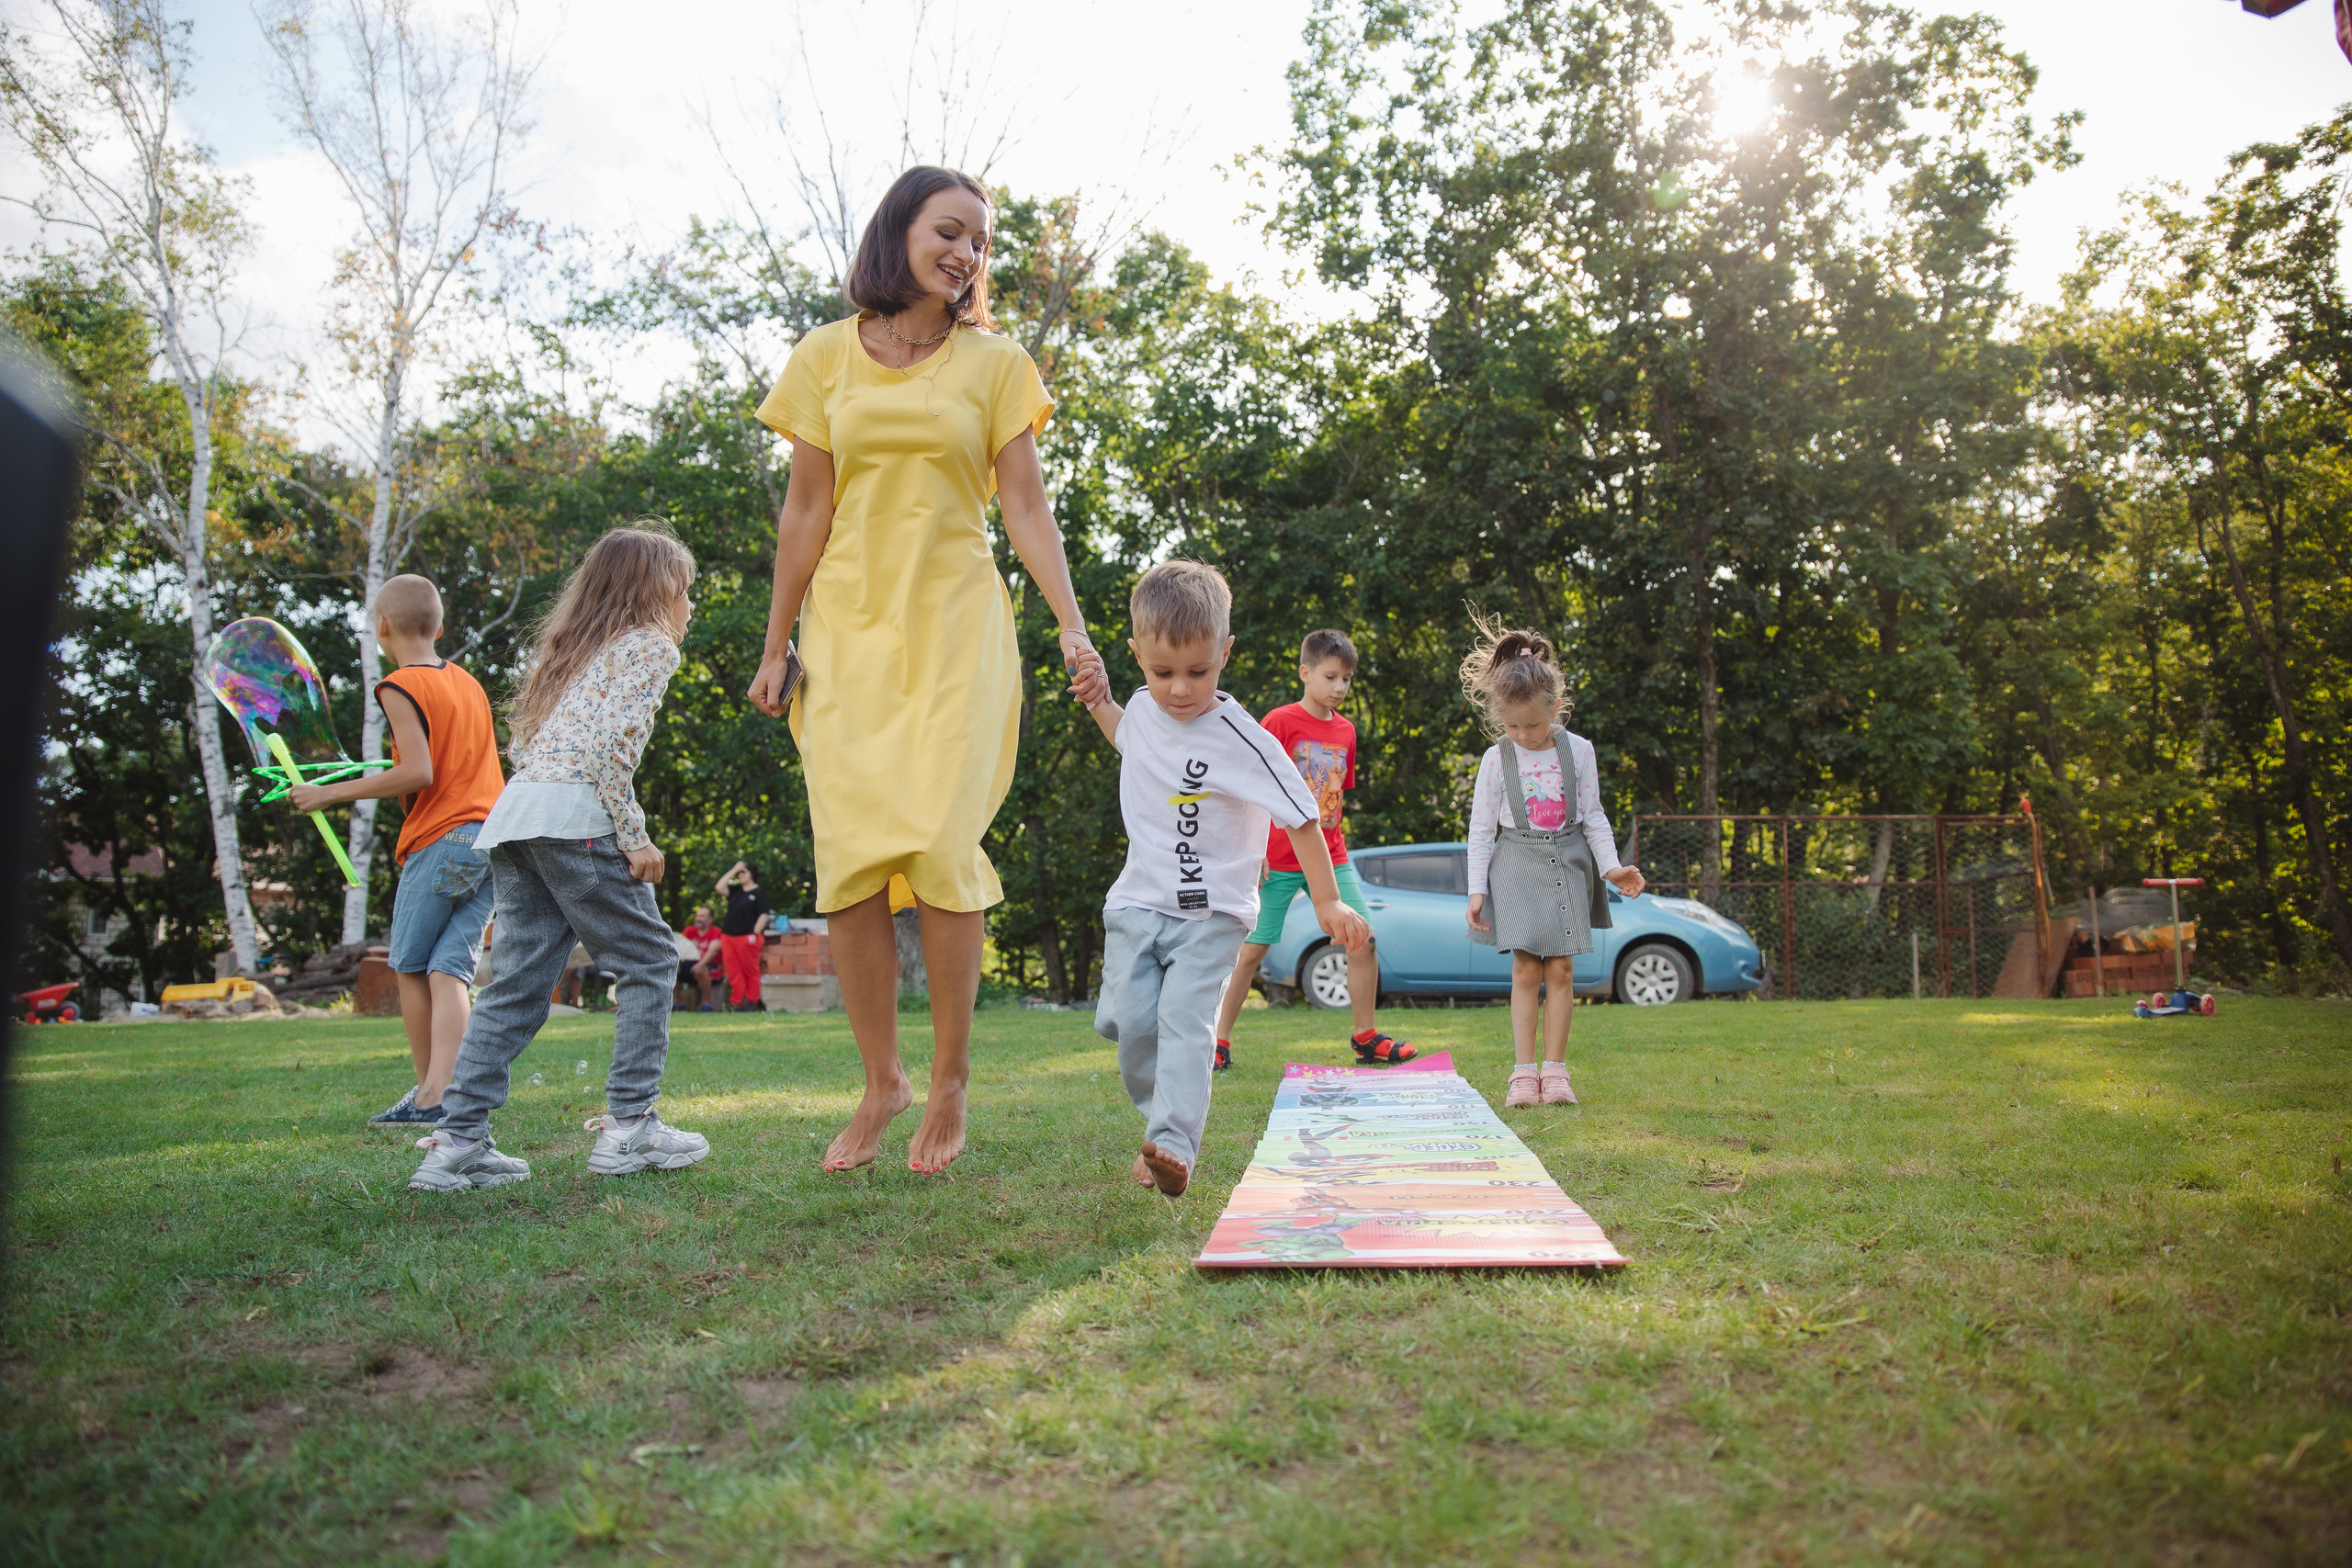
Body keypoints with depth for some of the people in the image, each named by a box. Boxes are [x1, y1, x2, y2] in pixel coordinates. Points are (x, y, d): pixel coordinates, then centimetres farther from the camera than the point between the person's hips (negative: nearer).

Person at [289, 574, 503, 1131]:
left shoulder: (401, 687, -5)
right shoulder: (468, 682, 17)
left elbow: (419, 773, -15)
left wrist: (332, 793, -7)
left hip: (441, 840, -6)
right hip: (493, 839, 6)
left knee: (411, 968, 8)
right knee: (449, 971, 0)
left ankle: (428, 1095, 13)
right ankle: (438, 1097, -12)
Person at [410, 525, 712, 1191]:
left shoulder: (577, 648, 29)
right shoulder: (650, 644, 4)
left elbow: (522, 742, 21)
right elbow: (614, 741, -13)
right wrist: (634, 836, -11)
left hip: (514, 813, 8)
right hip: (571, 816, -8)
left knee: (519, 982, 6)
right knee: (647, 960, 1)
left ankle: (459, 1140, 2)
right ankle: (628, 1125, 0)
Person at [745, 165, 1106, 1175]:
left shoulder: (995, 364, 8)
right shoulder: (827, 358, 10)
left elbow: (1026, 509, 4)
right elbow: (805, 511, 10)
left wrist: (1073, 628, -7)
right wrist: (776, 646, 7)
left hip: (956, 627, -1)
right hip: (848, 629, 2)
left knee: (940, 844, -12)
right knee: (849, 854, -4)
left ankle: (950, 1080, 3)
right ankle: (881, 1082, 9)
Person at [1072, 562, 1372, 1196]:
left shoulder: (1241, 739, -16)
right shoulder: (1143, 709, 2)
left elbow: (1301, 817, -10)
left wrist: (1327, 902, -10)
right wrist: (1097, 700, 16)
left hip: (1211, 912, -5)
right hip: (1137, 904, 5)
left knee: (1185, 1019, -19)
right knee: (1127, 1019, -6)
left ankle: (1174, 1142, -24)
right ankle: (1161, 1112, 16)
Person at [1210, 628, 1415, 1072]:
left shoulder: (1346, 731, 10)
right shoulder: (1279, 722, -8)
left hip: (1329, 859, 5)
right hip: (1278, 861, -5)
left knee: (1364, 941, -1)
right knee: (1252, 949, -1)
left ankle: (1366, 1038, 13)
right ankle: (1219, 1042, 11)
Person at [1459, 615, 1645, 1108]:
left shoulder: (1578, 751, 2)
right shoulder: (1496, 759, -1)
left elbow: (1594, 816, 9)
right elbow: (1481, 828, 2)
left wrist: (1611, 867, -2)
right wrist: (1477, 889, -2)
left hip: (1567, 862, 1)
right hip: (1517, 863, -1)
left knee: (1561, 969, -3)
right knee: (1525, 969, -8)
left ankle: (1555, 1069, 4)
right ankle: (1524, 1072, -4)